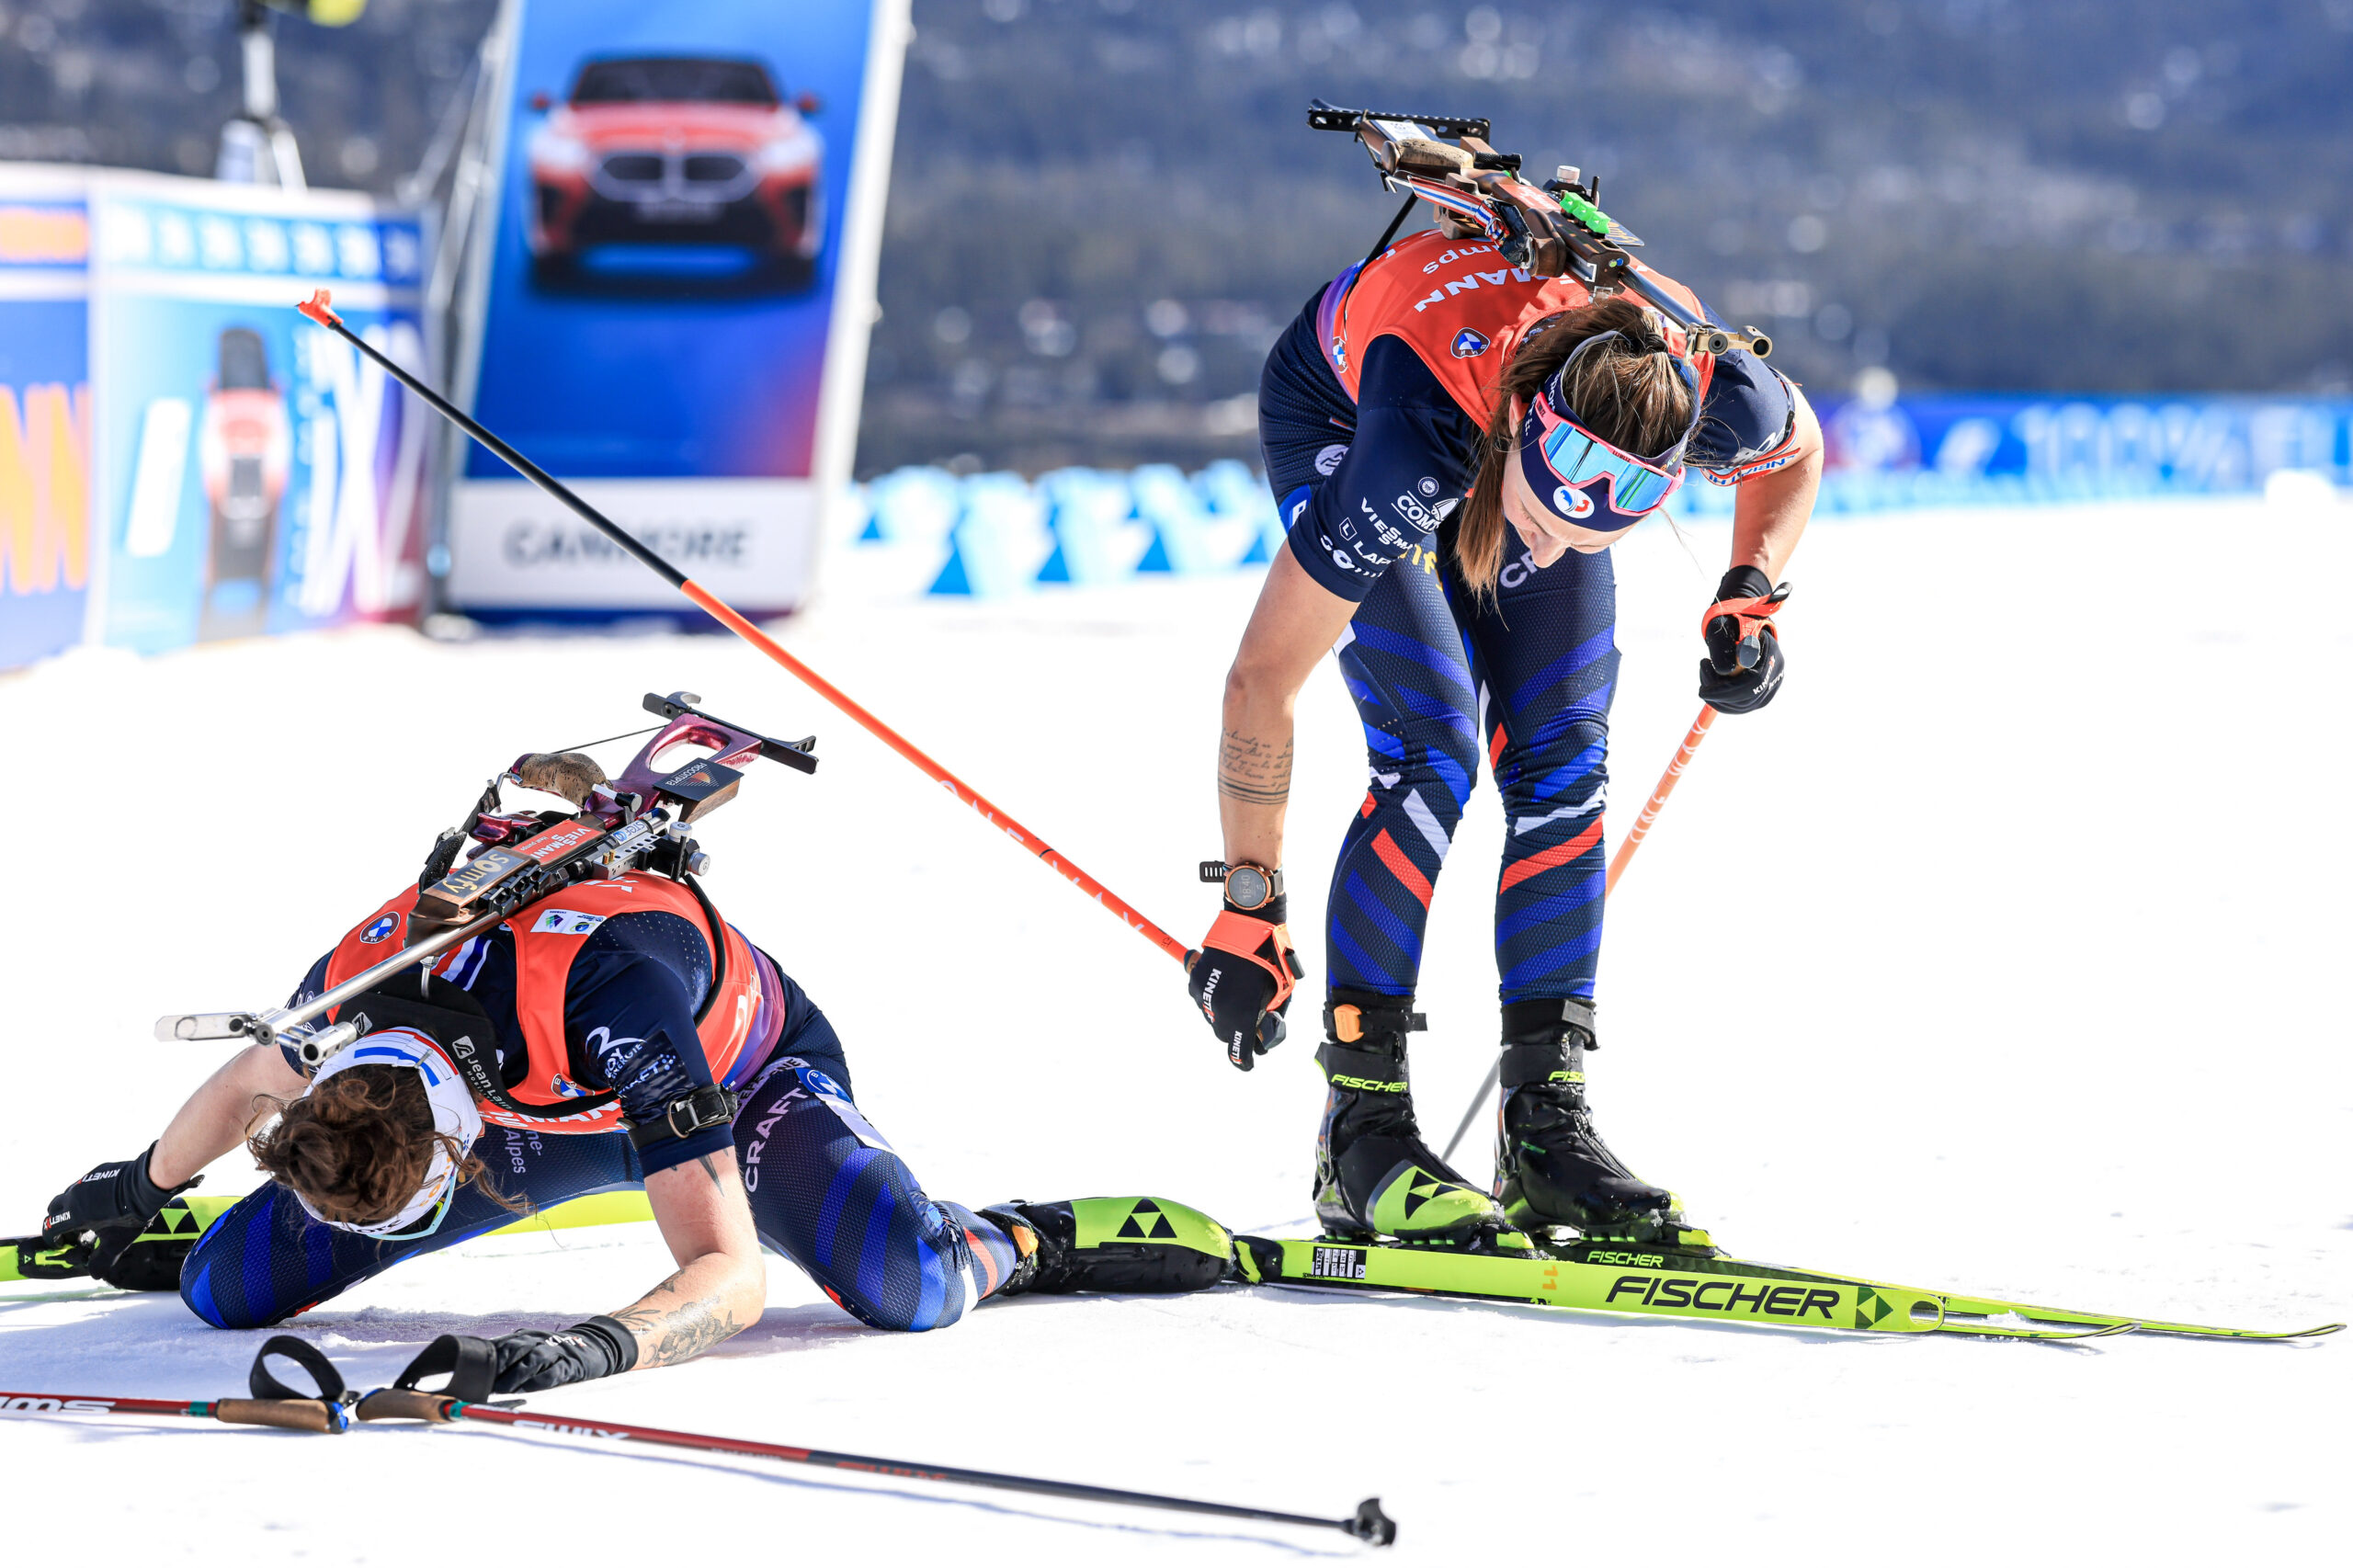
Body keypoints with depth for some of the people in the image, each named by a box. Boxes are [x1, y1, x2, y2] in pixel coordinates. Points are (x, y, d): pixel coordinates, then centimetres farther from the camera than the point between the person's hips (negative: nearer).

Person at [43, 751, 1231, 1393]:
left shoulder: (609, 986, -46)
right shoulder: (350, 991, -30)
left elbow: (731, 1279, -45)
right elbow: (251, 1084, -2)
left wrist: (597, 1349, -63)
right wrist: (141, 1188, 16)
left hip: (744, 1071, -4)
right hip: (544, 1103, 4)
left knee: (901, 1288, -37)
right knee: (226, 1290, -8)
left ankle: (1014, 1246, 0)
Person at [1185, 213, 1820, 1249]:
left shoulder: (1720, 397, -36)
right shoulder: (1411, 454, -45)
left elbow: (1796, 447, -6)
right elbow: (1262, 679, -34)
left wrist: (1751, 597, -21)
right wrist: (1247, 908, -28)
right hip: (1341, 411, -4)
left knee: (1563, 766, -8)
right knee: (1433, 753, -19)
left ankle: (1545, 1127, -2)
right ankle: (1361, 1136, -14)